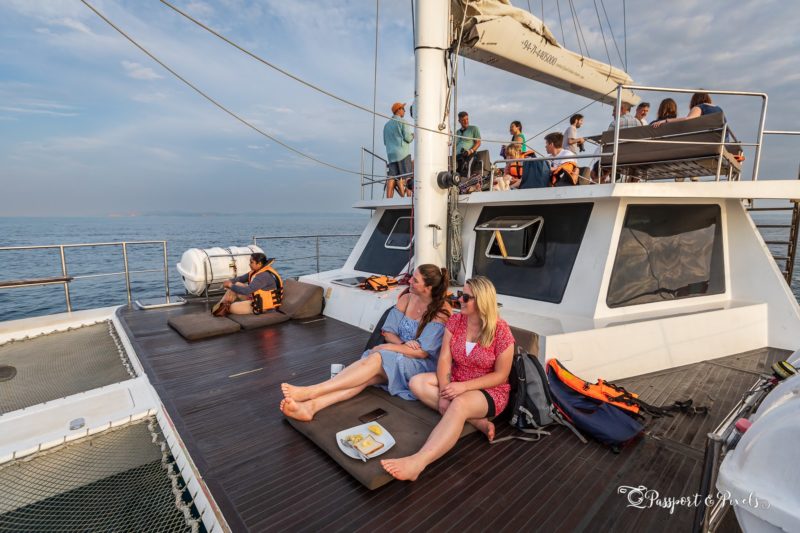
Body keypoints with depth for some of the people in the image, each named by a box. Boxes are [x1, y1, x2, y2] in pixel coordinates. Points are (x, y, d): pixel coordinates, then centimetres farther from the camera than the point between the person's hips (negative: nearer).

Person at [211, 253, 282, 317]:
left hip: (262, 305, -10)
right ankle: (221, 305, 4)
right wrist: (230, 281, -6)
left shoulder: (264, 276, -28)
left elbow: (246, 291, -31)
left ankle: (226, 309, 16)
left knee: (233, 307, -16)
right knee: (237, 285, 6)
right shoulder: (257, 271, 2)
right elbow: (241, 278, 14)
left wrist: (231, 285, -18)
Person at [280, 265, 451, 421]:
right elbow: (387, 332, 6)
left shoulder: (441, 310, -13)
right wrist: (402, 344, -15)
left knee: (376, 358, -32)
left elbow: (423, 352, -15)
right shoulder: (406, 299, 4)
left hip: (422, 365, -5)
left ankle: (309, 392, -36)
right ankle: (311, 406, -41)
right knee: (367, 375, -27)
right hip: (399, 356, 5)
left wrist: (386, 347, -14)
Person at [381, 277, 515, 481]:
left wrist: (464, 386, -23)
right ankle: (475, 420, -22)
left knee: (459, 404, -39)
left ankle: (418, 462, -51)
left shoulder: (500, 330, -16)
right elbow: (444, 359, -7)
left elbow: (501, 375, -13)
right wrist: (444, 390, -24)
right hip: (455, 383, 6)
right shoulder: (455, 321, -3)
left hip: (490, 391, -6)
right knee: (417, 382, -18)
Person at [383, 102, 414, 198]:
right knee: (407, 177, -8)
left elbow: (385, 142, 22)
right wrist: (413, 135, 11)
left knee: (391, 178, -1)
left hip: (391, 154, 6)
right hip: (403, 153, -6)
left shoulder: (387, 125, 20)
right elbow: (408, 137, -9)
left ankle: (389, 200, -8)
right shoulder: (402, 122, 0)